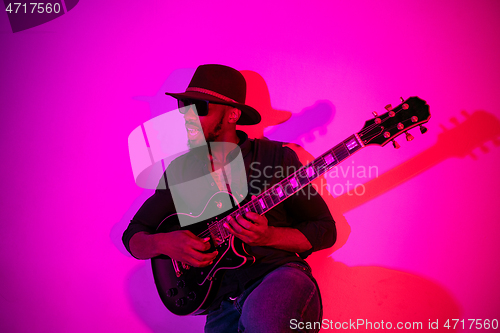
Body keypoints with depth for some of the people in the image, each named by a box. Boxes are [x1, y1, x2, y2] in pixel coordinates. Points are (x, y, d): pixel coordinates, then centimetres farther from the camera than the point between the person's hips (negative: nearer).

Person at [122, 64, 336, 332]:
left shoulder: (276, 156, -1)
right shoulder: (180, 170, 9)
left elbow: (325, 230, 1)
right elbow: (133, 236, 14)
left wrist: (268, 236, -16)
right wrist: (164, 243, -9)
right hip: (224, 298, 2)